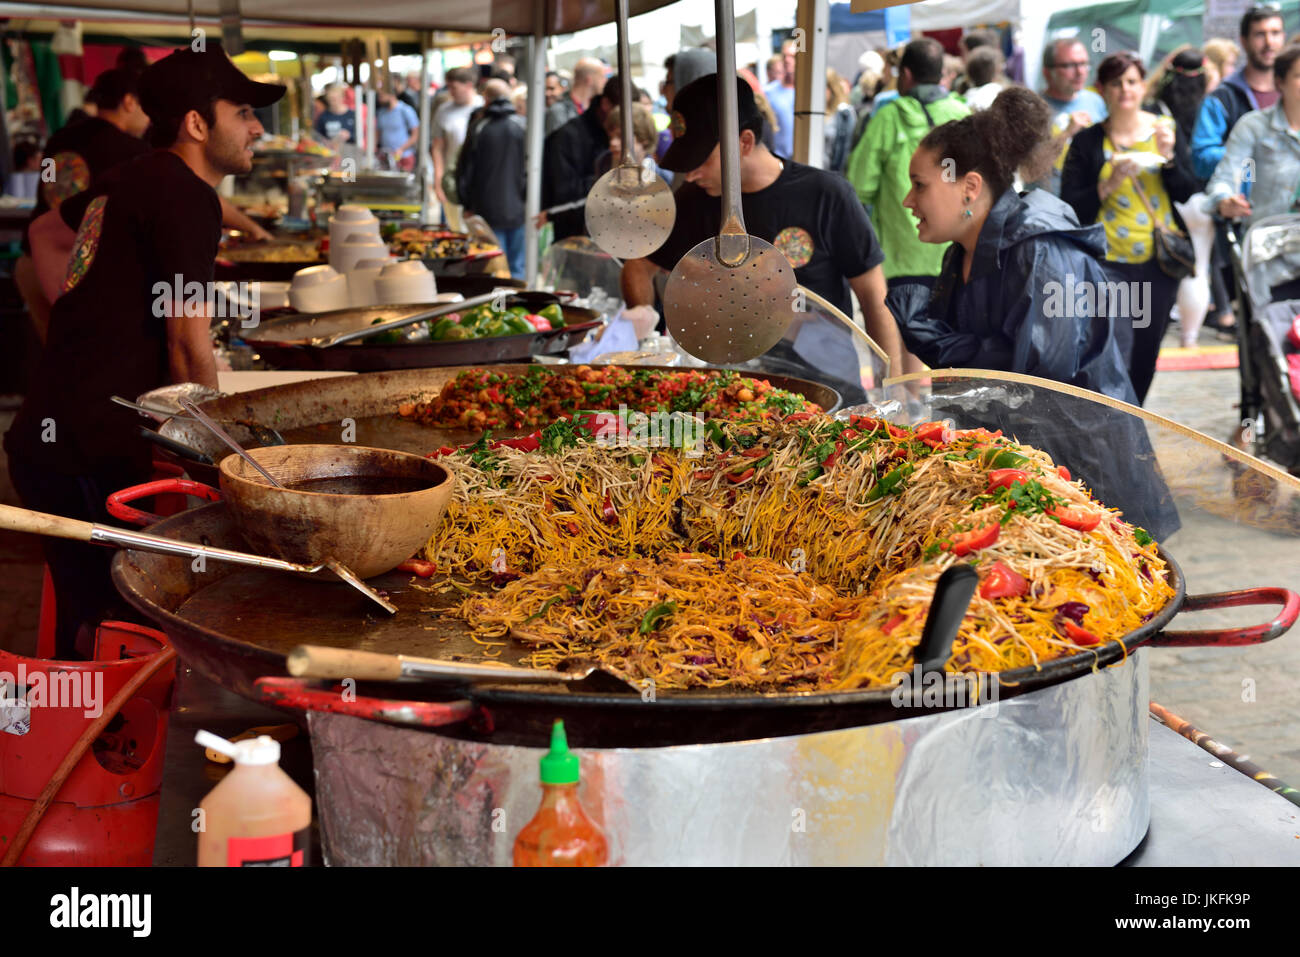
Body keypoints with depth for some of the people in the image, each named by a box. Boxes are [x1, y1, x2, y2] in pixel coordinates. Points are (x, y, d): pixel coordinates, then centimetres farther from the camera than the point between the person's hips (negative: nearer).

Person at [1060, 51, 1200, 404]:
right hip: (1109, 261, -3)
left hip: (1159, 259, 3)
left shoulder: (1168, 129, 6)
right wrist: (1108, 184, -19)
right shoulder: (1088, 141, -1)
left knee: (1146, 354, 13)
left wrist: (1169, 157, -13)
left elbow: (1188, 194, 2)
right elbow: (1071, 207, -5)